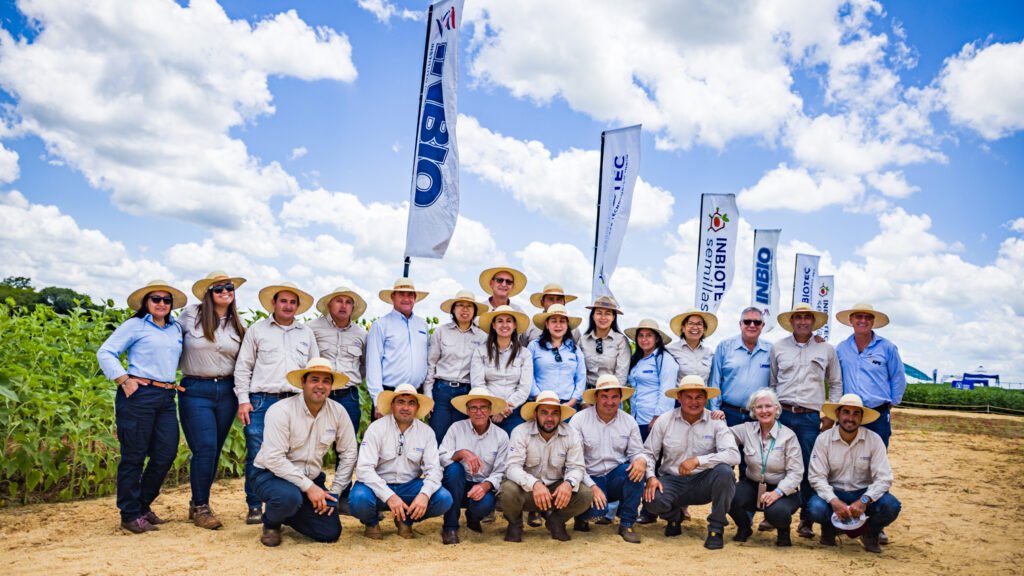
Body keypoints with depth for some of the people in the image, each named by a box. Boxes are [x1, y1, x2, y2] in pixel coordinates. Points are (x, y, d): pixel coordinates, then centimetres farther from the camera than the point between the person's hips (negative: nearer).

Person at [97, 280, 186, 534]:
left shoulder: (176, 328, 17)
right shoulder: (135, 325, -1)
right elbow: (105, 353, -4)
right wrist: (124, 380, -11)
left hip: (166, 398, 6)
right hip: (138, 395, -6)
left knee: (166, 454, 5)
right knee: (134, 457, 1)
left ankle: (143, 504, 24)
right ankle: (130, 515, 13)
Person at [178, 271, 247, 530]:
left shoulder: (237, 324, 8)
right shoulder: (190, 315, -2)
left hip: (226, 391, 4)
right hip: (195, 390, -4)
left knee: (215, 450, 9)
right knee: (205, 449, -10)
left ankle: (199, 502, 24)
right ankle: (200, 507, 5)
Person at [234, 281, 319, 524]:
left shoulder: (307, 333, 16)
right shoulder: (257, 330, 9)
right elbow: (243, 367, 7)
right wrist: (243, 400, -2)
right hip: (261, 401, -2)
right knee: (256, 456, -3)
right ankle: (255, 507, 8)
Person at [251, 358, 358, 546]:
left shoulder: (338, 412, -7)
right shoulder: (281, 411, -20)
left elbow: (348, 454, 1)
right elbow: (274, 459, -25)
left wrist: (335, 491, -4)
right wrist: (308, 487, -27)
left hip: (311, 479, 5)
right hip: (271, 475, -5)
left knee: (331, 533, -5)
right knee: (290, 496, -38)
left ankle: (288, 514, 23)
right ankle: (271, 523, -1)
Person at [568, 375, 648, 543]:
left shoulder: (629, 421, 4)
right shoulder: (579, 420, -6)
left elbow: (636, 452, 5)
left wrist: (641, 460, -22)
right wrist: (592, 487, -19)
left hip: (617, 478, 3)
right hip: (590, 480, -3)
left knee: (637, 468, -28)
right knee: (596, 508, -32)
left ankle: (627, 524, -11)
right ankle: (582, 516, 9)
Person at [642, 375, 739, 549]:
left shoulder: (716, 422, -5)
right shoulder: (664, 420, -1)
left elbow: (733, 455, -19)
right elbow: (648, 453, 3)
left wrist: (698, 461, -28)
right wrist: (650, 477, -16)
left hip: (703, 482, -1)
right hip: (672, 481, 1)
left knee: (724, 471, -32)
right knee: (651, 501, -30)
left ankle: (716, 529, -12)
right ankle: (674, 516, 11)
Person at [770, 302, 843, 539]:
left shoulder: (826, 349, 8)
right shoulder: (778, 347, 9)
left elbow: (835, 383, 14)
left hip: (810, 417, -1)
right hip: (781, 414, 1)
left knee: (809, 470, -1)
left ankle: (806, 521, 10)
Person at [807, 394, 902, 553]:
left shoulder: (874, 440, -10)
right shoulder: (823, 439, -10)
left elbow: (884, 478, -14)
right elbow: (817, 477, -13)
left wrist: (864, 501, -29)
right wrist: (834, 501, -29)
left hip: (864, 494, 1)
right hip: (833, 493, -1)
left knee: (891, 506, -28)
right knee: (816, 508, -32)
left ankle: (871, 533, 7)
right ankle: (830, 527, 8)